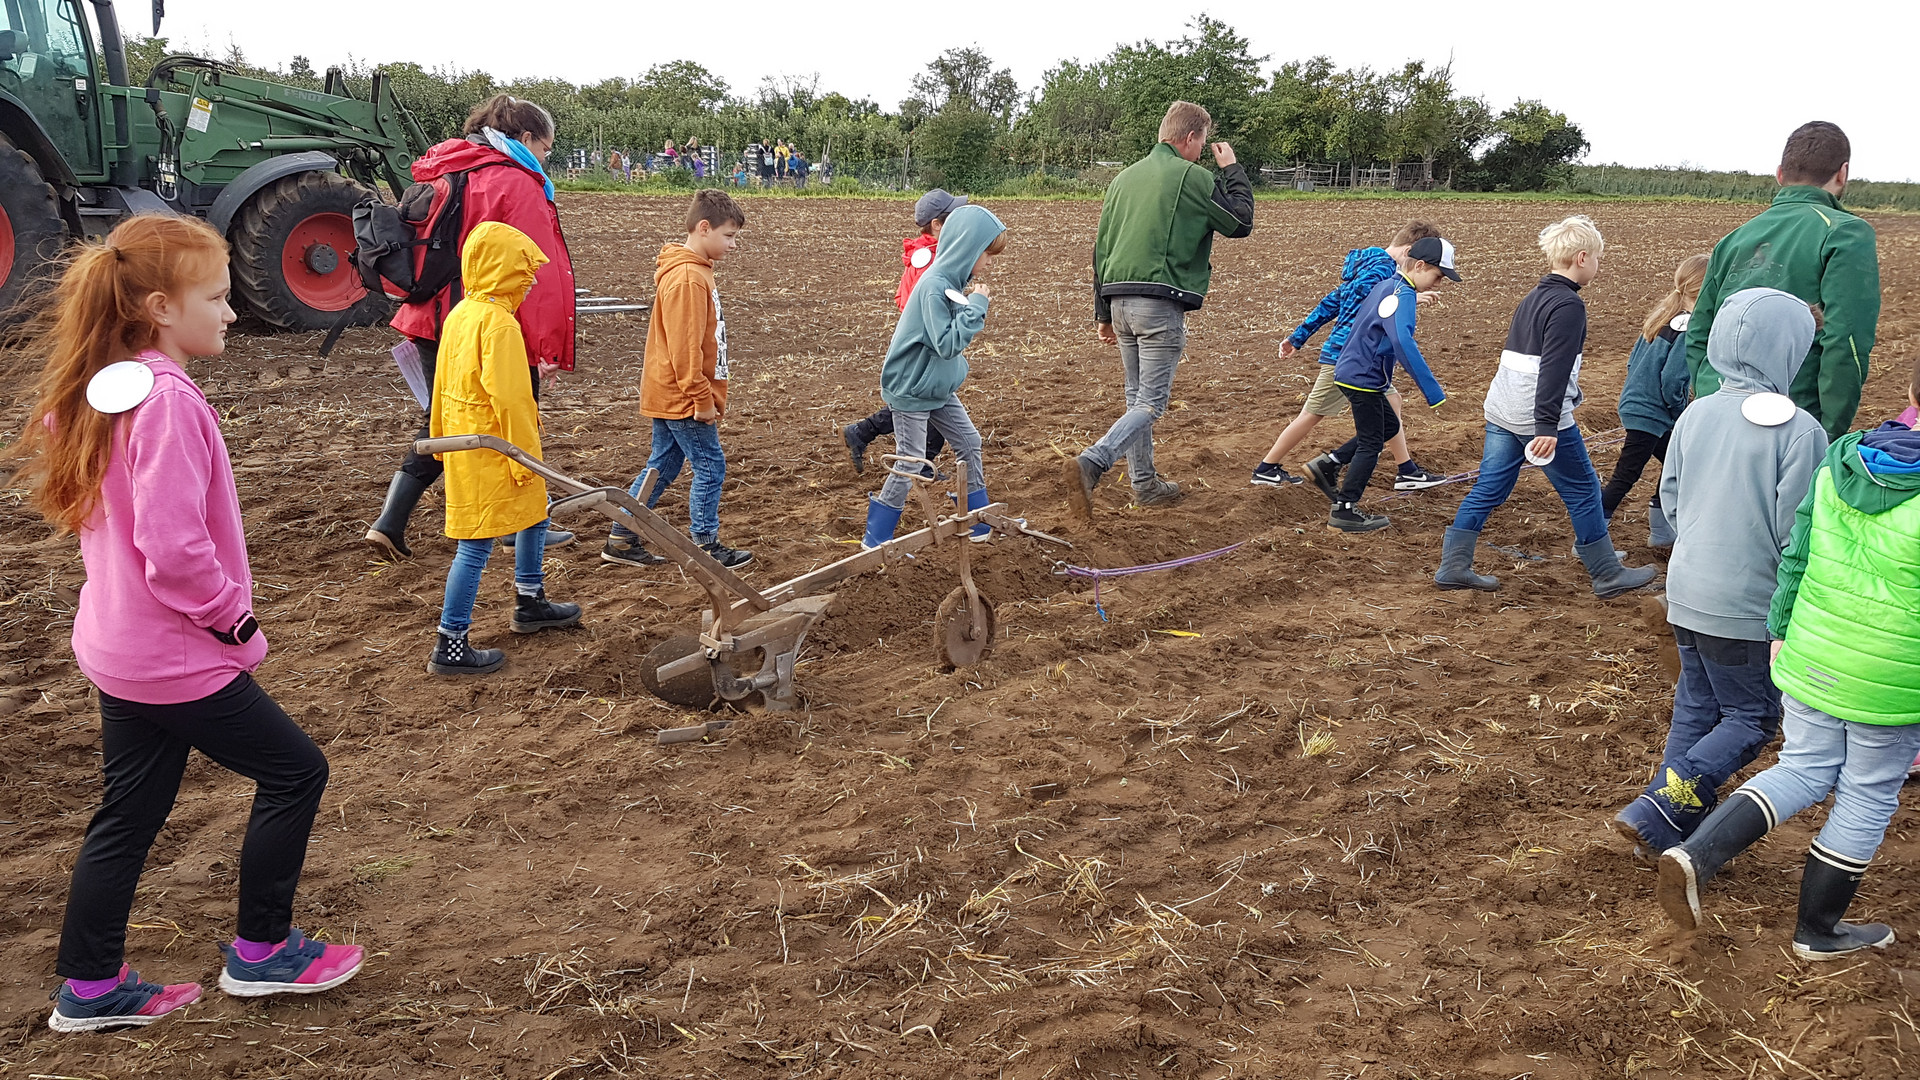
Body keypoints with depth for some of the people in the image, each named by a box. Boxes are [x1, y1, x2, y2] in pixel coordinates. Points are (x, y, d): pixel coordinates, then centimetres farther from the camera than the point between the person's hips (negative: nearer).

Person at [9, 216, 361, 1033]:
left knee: (129, 813, 17)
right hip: (177, 657, -9)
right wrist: (232, 617, -14)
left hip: (120, 648, 9)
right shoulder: (166, 400, -23)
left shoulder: (105, 388, 6)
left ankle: (89, 988, 28)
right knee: (294, 771, 6)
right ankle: (259, 952, 18)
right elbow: (174, 548, -29)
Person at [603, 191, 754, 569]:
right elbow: (684, 348, -22)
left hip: (667, 396, 10)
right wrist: (702, 399, -19)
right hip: (683, 398, -10)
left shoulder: (694, 271, 14)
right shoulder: (687, 278, -19)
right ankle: (705, 545, 9)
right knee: (710, 466, -1)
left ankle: (622, 540, 20)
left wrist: (706, 397, 22)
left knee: (662, 467, 15)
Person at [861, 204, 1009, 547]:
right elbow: (947, 344, -30)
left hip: (939, 387, 9)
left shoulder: (954, 281, 2)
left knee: (969, 442, 12)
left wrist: (975, 305, 0)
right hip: (911, 390, -9)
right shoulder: (934, 287, -26)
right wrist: (976, 306, -26)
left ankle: (979, 522, 24)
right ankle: (876, 538, 10)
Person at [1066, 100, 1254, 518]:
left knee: (1137, 395, 17)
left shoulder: (1124, 178, 16)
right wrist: (1233, 170, 16)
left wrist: (1103, 312, 22)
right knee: (1150, 403, -6)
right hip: (1161, 304, -7)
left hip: (1119, 301, 7)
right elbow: (1241, 222, 3)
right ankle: (1091, 462, -25)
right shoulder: (1194, 177, -5)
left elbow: (1101, 248, 18)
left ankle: (1144, 483, 24)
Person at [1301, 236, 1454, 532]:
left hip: (1351, 371, 10)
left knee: (1389, 426, 22)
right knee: (1371, 444, 1)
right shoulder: (1403, 295, -21)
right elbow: (1403, 343, -36)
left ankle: (1328, 465, 20)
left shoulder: (1387, 285, 9)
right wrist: (1433, 391, -37)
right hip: (1363, 378, -10)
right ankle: (1344, 511, 6)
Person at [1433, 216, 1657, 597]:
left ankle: (1453, 566, 8)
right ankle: (1608, 575, 14)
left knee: (1488, 489, 9)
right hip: (1537, 418, -9)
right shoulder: (1569, 305, -13)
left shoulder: (1533, 298, 16)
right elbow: (1554, 368, -21)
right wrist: (1547, 427, -25)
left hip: (1501, 409, 9)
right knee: (1584, 489, 5)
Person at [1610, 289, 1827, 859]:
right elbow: (1795, 533, -16)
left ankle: (1669, 831, 22)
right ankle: (1656, 812, -2)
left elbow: (1668, 498, 9)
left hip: (1687, 592, 6)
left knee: (1695, 708, 18)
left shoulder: (1696, 413, 0)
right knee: (1752, 719, 9)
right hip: (1747, 608, -6)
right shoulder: (1799, 431, -18)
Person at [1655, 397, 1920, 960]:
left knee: (1804, 771, 20)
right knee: (1867, 798, 14)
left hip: (1810, 658, 5)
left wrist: (1781, 629, 16)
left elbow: (1795, 560, 3)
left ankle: (1695, 855, 0)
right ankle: (1818, 930, 30)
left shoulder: (1835, 470, -4)